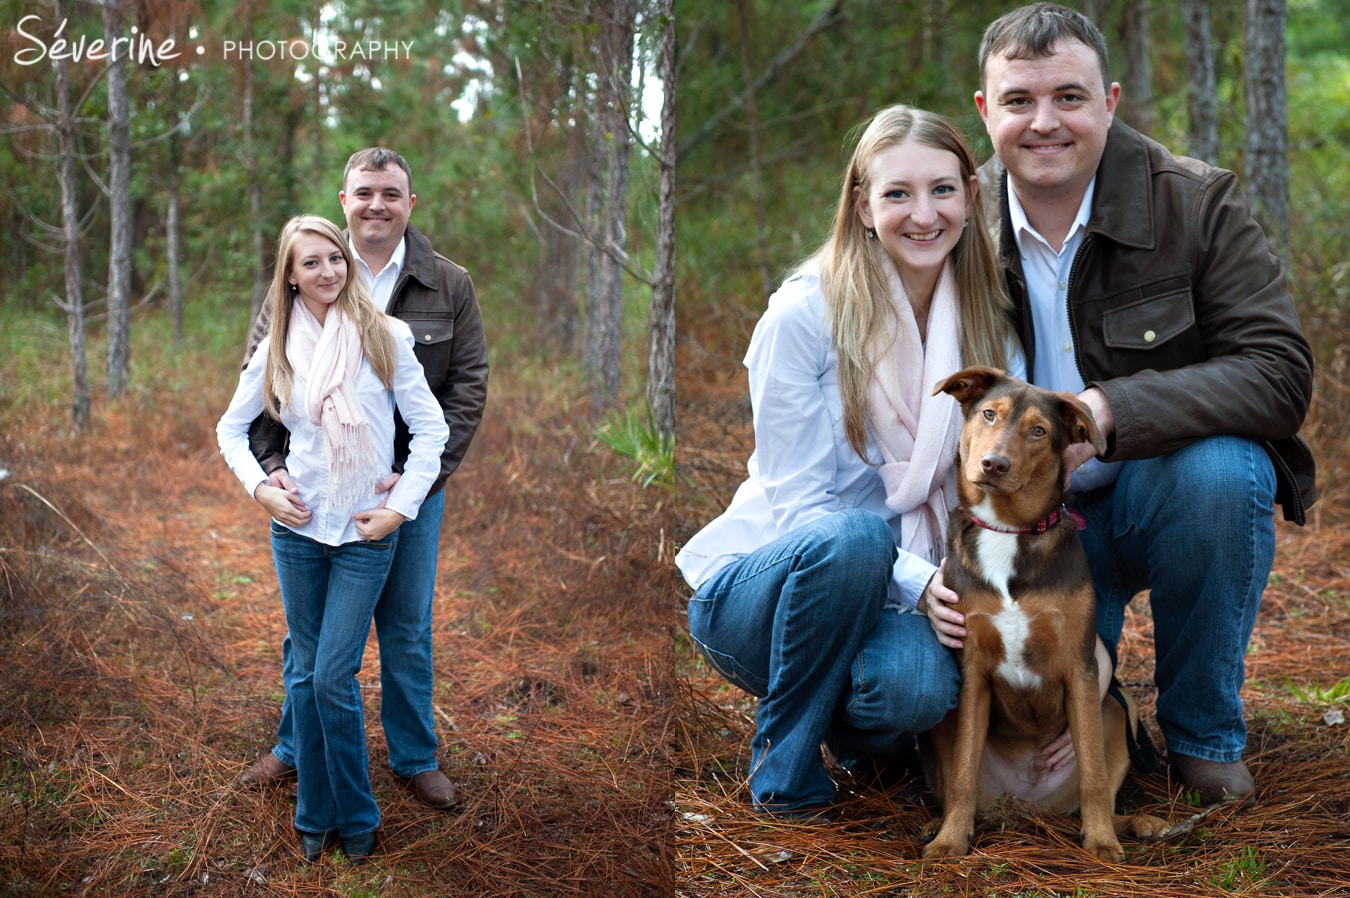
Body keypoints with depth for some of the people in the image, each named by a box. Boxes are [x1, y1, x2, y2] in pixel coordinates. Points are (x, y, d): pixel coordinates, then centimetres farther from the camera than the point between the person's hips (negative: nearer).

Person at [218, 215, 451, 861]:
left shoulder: (384, 336, -6)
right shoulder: (277, 349, 2)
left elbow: (431, 429, -5)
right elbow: (231, 428, 14)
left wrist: (400, 507, -9)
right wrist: (258, 486, -1)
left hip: (366, 533, -3)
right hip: (298, 528, 3)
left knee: (332, 678, -5)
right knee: (306, 675, 11)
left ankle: (357, 818, 14)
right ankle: (314, 816, 25)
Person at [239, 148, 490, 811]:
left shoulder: (449, 286, -1)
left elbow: (468, 388, -4)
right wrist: (270, 465, -13)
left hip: (410, 487, 0)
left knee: (407, 630, 11)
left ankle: (415, 757, 28)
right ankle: (295, 747, 33)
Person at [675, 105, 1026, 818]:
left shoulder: (989, 326, 1)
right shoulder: (803, 316, -14)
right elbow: (799, 504, -15)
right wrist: (919, 582, -28)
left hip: (901, 590, 3)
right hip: (760, 582, -3)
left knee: (919, 682, -32)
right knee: (854, 536, -37)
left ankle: (860, 730, 7)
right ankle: (783, 768, -13)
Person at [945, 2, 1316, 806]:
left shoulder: (1199, 204, -11)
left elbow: (1282, 374, -19)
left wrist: (1110, 409, -34)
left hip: (1168, 495, -1)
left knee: (1220, 467, -35)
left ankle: (1206, 734, -8)